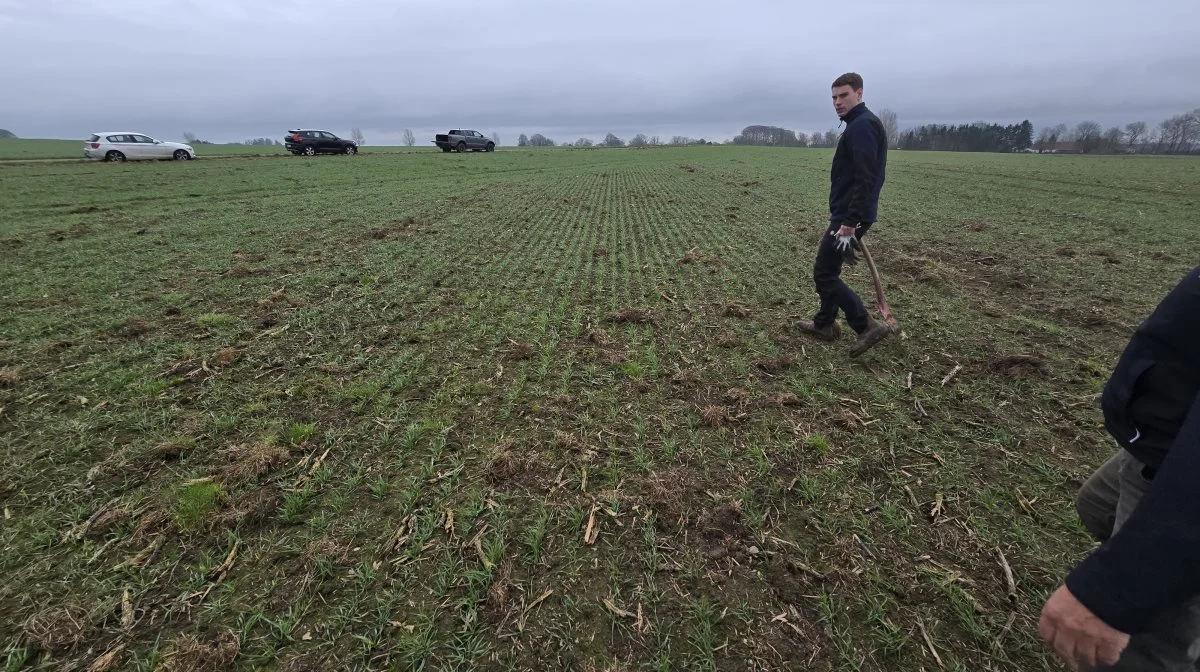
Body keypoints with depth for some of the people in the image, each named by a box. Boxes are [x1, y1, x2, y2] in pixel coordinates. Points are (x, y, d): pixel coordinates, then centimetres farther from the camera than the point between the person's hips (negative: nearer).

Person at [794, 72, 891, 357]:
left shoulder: (861, 125, -15)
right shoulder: (862, 123, 18)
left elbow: (865, 180, -25)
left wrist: (849, 223, -28)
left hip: (848, 216, -11)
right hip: (848, 214, 11)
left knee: (823, 274, -6)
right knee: (829, 269, 18)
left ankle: (868, 326, -2)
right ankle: (824, 324, 30)